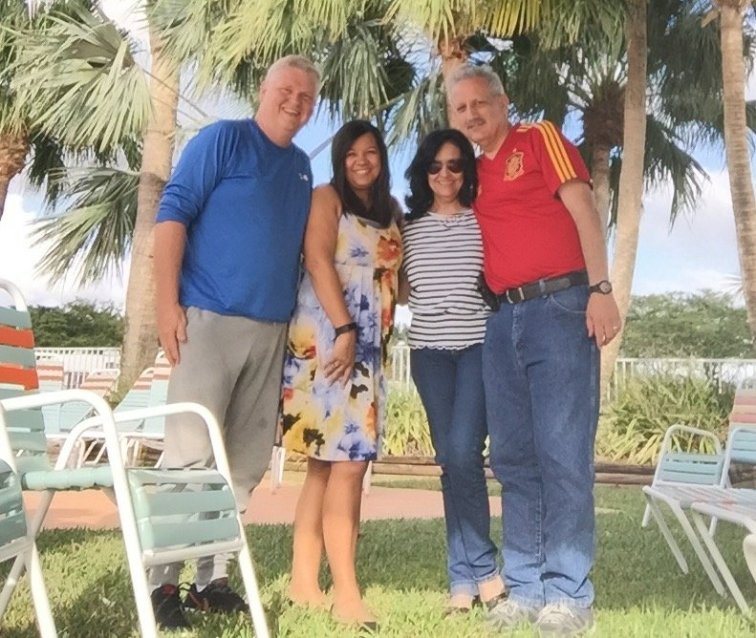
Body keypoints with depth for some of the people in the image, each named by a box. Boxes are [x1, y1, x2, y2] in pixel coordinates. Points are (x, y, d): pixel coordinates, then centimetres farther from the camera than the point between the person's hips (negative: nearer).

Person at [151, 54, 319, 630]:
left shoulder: (302, 167, 18)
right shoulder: (222, 139, -1)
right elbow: (173, 214, -8)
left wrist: (296, 317, 15)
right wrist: (168, 302, -17)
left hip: (272, 329, 7)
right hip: (210, 318, -6)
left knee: (246, 462, 8)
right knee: (191, 454, -10)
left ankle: (212, 577, 18)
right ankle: (161, 581, 0)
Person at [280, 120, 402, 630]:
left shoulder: (391, 212, 21)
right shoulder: (327, 197, 3)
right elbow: (318, 261, -10)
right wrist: (344, 329, -18)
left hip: (371, 345, 6)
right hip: (326, 338, -6)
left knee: (329, 462, 5)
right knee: (347, 461, -12)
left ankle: (305, 582, 9)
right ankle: (347, 594, -11)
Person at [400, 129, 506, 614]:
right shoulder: (409, 227, 12)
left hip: (480, 344, -3)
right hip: (430, 349, 3)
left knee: (464, 452, -14)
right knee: (450, 459, 3)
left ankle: (469, 573, 2)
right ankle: (474, 573, 12)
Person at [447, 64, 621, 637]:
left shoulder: (540, 139, 5)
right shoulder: (471, 175, 21)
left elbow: (582, 209, -4)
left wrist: (601, 288, -15)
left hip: (559, 306, -6)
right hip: (504, 319, 6)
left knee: (563, 452, -7)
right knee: (512, 456, 5)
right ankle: (526, 586, 13)